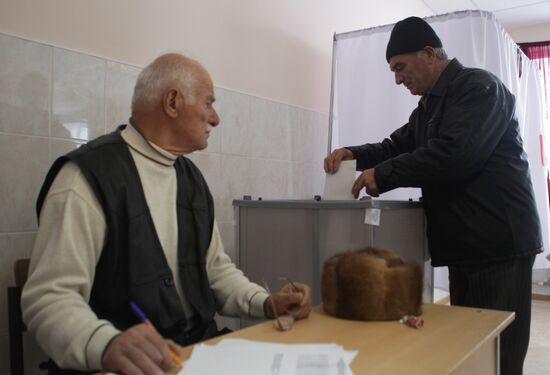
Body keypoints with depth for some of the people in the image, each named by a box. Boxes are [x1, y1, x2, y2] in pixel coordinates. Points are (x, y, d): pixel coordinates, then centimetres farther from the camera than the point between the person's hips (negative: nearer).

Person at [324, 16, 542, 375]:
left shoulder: (479, 87, -11)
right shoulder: (429, 106, 18)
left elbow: (453, 154, -25)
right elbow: (397, 146, 19)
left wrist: (382, 175, -18)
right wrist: (354, 154, 0)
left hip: (499, 243, -9)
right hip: (465, 245, 9)